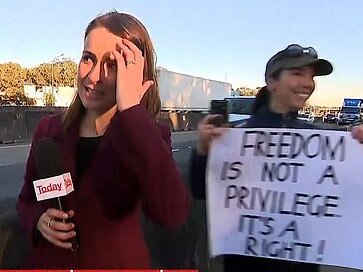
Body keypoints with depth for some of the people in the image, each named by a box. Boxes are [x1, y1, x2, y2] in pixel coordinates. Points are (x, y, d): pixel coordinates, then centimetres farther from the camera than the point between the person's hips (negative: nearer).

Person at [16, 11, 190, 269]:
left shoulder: (149, 136, -17)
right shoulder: (48, 129, -6)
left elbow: (172, 214, -36)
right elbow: (26, 200, 8)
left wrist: (130, 108, -35)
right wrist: (39, 220, -15)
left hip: (119, 263, -2)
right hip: (48, 262, 3)